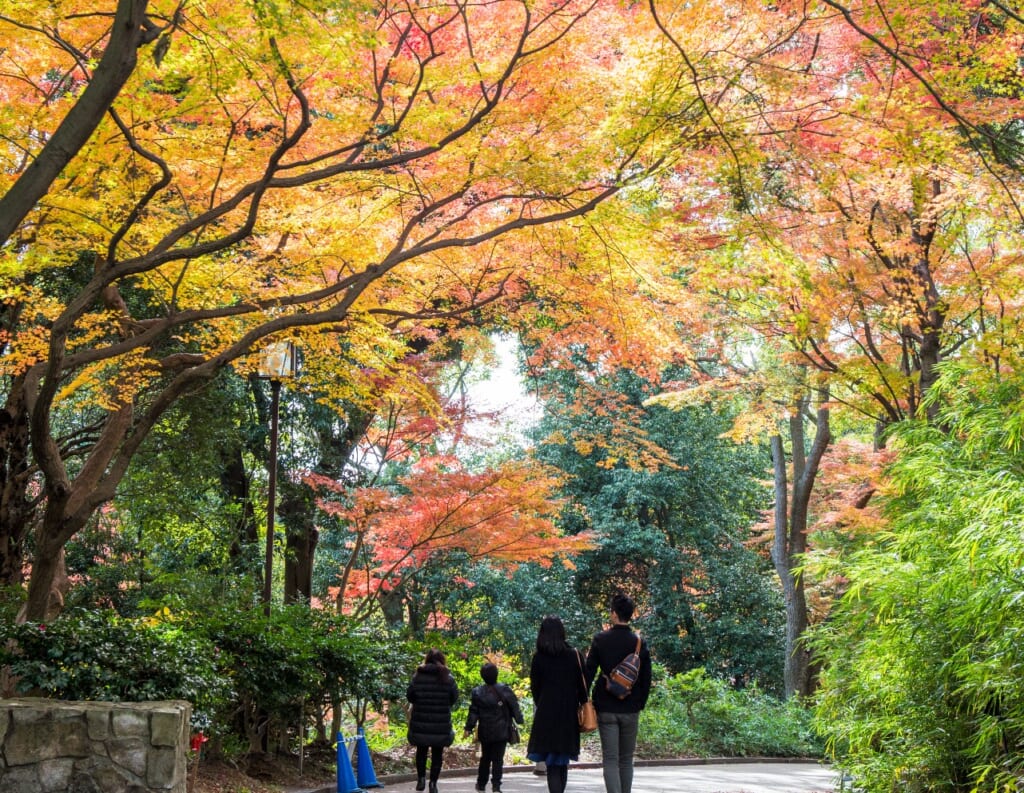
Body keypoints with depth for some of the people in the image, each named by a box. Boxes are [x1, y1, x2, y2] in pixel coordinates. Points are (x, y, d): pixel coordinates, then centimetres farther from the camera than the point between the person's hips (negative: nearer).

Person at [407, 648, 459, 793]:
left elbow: (409, 696, -2)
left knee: (421, 751, 19)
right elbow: (454, 698, 1)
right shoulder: (448, 678, -5)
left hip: (420, 722, 0)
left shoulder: (418, 676, -6)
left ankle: (421, 778, 13)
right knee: (437, 753, 10)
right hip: (441, 723, 0)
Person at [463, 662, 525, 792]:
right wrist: (519, 720, 12)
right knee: (498, 759, 2)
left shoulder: (477, 692, -4)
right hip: (501, 731, -2)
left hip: (485, 732, 2)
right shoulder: (505, 690, -7)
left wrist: (468, 728, 1)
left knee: (485, 758, 15)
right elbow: (514, 707, -2)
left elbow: (473, 713, -3)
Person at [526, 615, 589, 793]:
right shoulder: (575, 656, -2)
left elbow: (535, 688, 3)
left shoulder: (538, 658, -5)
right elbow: (582, 687, 0)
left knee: (552, 765, -3)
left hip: (546, 715, -2)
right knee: (563, 762, 16)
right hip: (569, 717, 2)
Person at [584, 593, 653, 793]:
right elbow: (646, 678, 2)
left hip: (606, 709, -2)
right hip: (631, 709, 2)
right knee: (626, 760, 14)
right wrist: (641, 703, 11)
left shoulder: (600, 640, -5)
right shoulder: (640, 643, 0)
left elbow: (589, 673, -4)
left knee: (610, 760, -2)